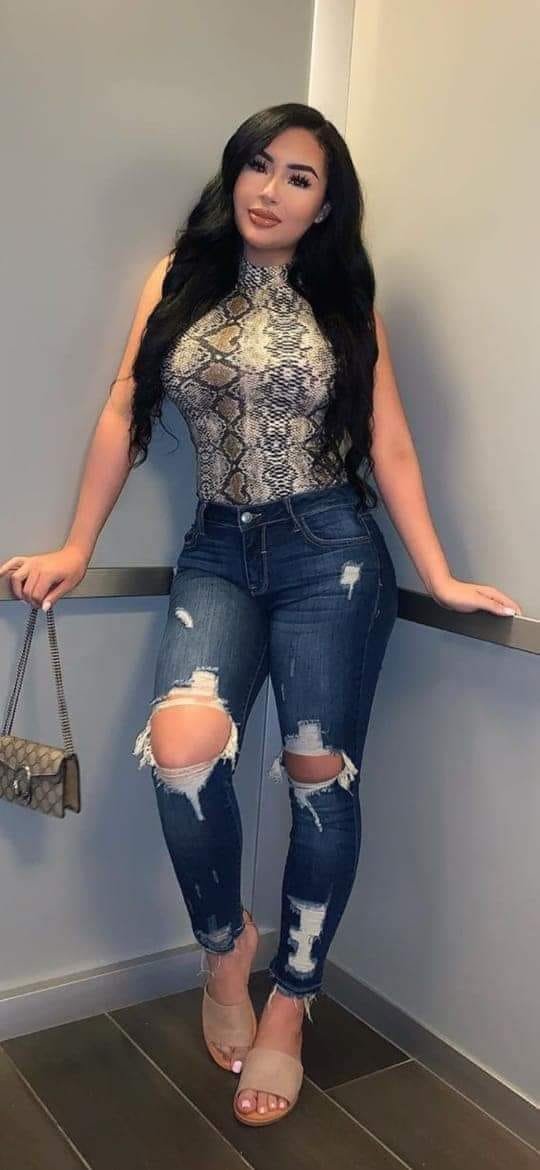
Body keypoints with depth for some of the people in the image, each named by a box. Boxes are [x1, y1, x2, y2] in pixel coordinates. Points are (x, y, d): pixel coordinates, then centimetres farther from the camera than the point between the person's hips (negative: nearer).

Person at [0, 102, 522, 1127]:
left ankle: (289, 1004, 21)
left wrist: (439, 577, 0)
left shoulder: (345, 304, 7)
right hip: (219, 552, 1)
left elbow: (390, 448, 5)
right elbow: (123, 416, 8)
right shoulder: (178, 281, 9)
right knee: (182, 744, -23)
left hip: (332, 552, 0)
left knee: (318, 773, 1)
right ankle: (223, 943, 7)